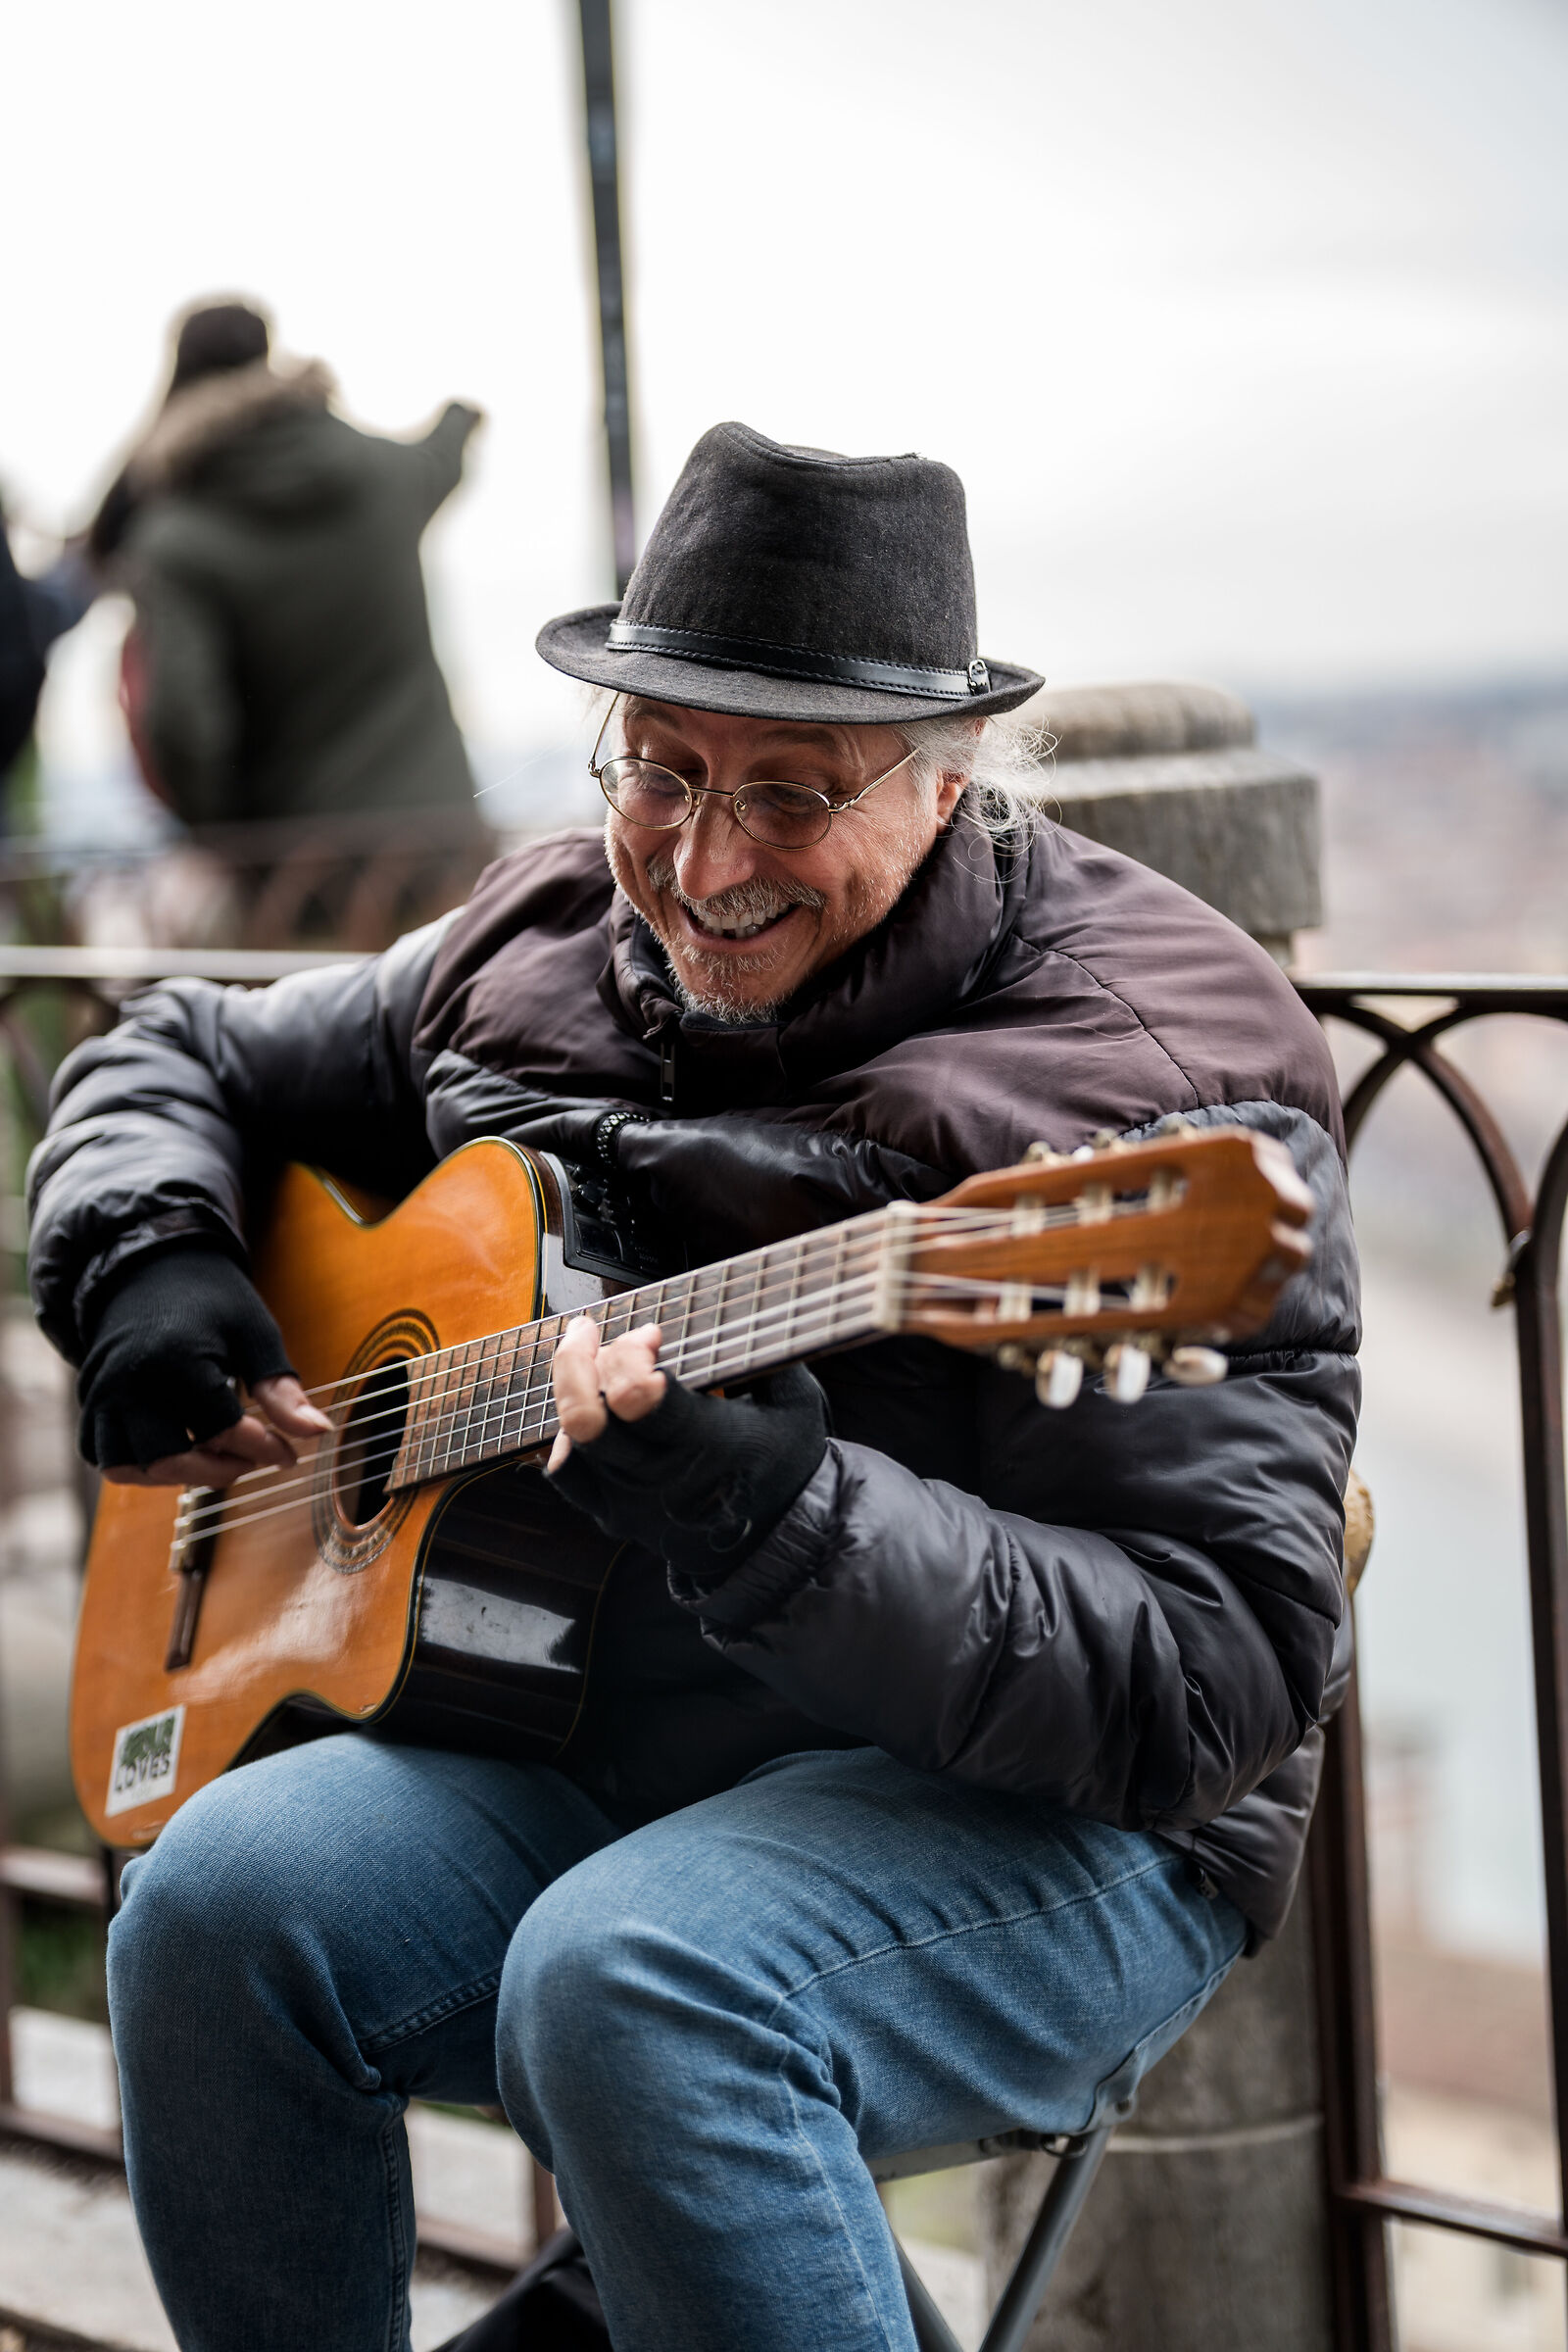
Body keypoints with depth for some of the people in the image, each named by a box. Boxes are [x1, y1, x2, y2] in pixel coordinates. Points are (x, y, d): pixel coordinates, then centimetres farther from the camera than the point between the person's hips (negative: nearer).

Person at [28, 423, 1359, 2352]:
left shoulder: (1158, 1098, -16)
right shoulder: (541, 960, 6)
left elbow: (1221, 1684, -22)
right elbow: (170, 1060, 22)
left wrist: (773, 1512, -34)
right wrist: (144, 1270, -1)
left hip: (1023, 1818, -6)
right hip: (575, 1739, 6)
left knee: (630, 1986, -35)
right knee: (215, 1905, -21)